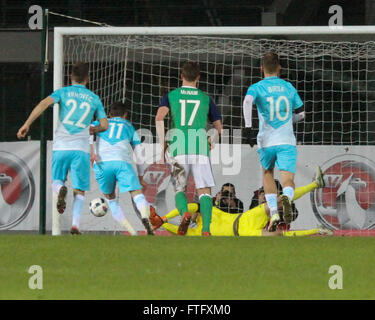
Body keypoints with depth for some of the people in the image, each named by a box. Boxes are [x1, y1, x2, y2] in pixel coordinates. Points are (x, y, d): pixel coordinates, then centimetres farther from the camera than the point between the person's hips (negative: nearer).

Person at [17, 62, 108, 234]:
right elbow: (104, 125, 12)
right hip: (81, 149, 0)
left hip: (61, 147, 0)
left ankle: (60, 189, -21)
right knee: (79, 191, 5)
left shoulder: (63, 92, 7)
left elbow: (44, 103, -11)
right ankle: (75, 224, -14)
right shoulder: (94, 98, 12)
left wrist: (27, 124, -13)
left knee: (56, 181, 16)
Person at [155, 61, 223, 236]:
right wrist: (212, 140, 38)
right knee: (204, 191, 0)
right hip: (200, 148, 0)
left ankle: (184, 212, -18)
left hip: (178, 148, 0)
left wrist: (162, 145, -3)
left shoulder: (170, 96, 11)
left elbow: (159, 118, -7)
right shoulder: (206, 99, 14)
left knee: (179, 189, 14)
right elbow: (219, 127, 17)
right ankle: (206, 229, -18)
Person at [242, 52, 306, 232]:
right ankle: (286, 197, -43)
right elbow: (301, 114, 22)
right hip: (287, 141, 0)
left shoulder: (257, 87, 3)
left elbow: (248, 102, -19)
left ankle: (273, 212, 10)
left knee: (267, 174, 25)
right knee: (288, 180, -6)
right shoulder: (289, 87, 14)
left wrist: (248, 126, -21)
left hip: (266, 142, 0)